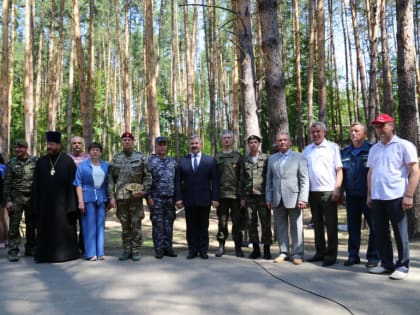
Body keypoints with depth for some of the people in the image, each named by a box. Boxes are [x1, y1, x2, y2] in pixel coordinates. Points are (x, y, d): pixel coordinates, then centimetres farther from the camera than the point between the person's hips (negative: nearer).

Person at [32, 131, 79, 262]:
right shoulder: (41, 161, 7)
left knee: (64, 227, 4)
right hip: (45, 202, 3)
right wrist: (35, 205, 2)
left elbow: (73, 183, -5)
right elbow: (36, 185, 7)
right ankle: (45, 254, 18)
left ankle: (65, 252, 16)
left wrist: (72, 204, -10)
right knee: (46, 229, 8)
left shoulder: (68, 161, -3)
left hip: (62, 202, -3)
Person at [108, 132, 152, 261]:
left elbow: (147, 177, 3)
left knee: (136, 225, 1)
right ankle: (126, 250, 18)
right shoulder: (115, 158, 5)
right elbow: (110, 179, 4)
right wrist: (111, 197, -3)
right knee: (125, 225, 9)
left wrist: (144, 191, -10)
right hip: (121, 197, 2)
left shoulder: (141, 158, 2)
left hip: (136, 197, -1)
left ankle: (136, 251, 10)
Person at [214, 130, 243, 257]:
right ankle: (221, 246, 14)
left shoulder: (238, 156, 7)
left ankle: (238, 247, 10)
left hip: (235, 194, -1)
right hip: (222, 194, 1)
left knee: (237, 221, 1)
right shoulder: (217, 157, 10)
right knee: (222, 221, 4)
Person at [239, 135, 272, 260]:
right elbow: (241, 179, 11)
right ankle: (255, 249, 16)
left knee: (266, 223, 0)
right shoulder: (244, 160, 10)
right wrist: (242, 197, 7)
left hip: (263, 195, -2)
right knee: (251, 223, 6)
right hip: (249, 196, 3)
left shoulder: (266, 158, 2)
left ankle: (266, 249, 11)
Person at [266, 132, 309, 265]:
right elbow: (269, 180, 13)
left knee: (296, 227, 3)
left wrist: (303, 198, -11)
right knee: (280, 227, 8)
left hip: (293, 198, -3)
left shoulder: (299, 157, 2)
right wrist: (268, 198, 6)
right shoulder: (272, 158, 13)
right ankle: (284, 252, 18)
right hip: (277, 199, 4)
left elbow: (304, 180, -3)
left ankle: (297, 254, 11)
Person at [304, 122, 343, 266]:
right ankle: (320, 252, 22)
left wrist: (337, 189, -12)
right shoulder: (307, 149, 12)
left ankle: (331, 254, 9)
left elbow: (339, 170, -3)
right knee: (317, 224, 12)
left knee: (331, 224, 1)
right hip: (312, 191, 4)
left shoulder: (332, 147, 0)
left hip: (328, 191, -4)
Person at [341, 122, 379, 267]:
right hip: (351, 197, 4)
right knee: (353, 227, 11)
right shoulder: (344, 152, 9)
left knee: (374, 227, 3)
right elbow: (340, 173, 13)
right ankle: (353, 255, 20)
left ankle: (373, 256, 13)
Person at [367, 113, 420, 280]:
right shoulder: (374, 149, 16)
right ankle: (386, 264, 21)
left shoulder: (404, 146, -3)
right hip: (377, 198, 6)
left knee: (400, 233, 3)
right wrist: (369, 195, 15)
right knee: (380, 233, 9)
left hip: (396, 197, -6)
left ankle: (402, 266, 15)